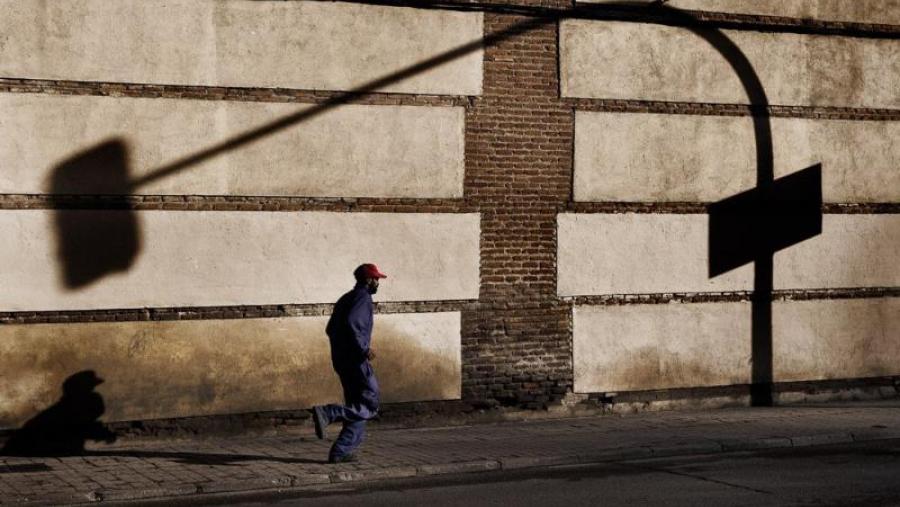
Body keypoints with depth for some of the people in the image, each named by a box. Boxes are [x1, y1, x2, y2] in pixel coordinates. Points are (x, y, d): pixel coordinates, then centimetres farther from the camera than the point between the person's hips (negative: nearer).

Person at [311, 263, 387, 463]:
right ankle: (327, 413, -21)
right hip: (356, 361, -10)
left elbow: (330, 329, 22)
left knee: (358, 408, 13)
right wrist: (364, 348, -21)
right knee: (370, 407, -7)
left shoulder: (345, 299, 20)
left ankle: (340, 452, 7)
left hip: (341, 360, 10)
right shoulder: (363, 297, -9)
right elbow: (351, 323, -25)